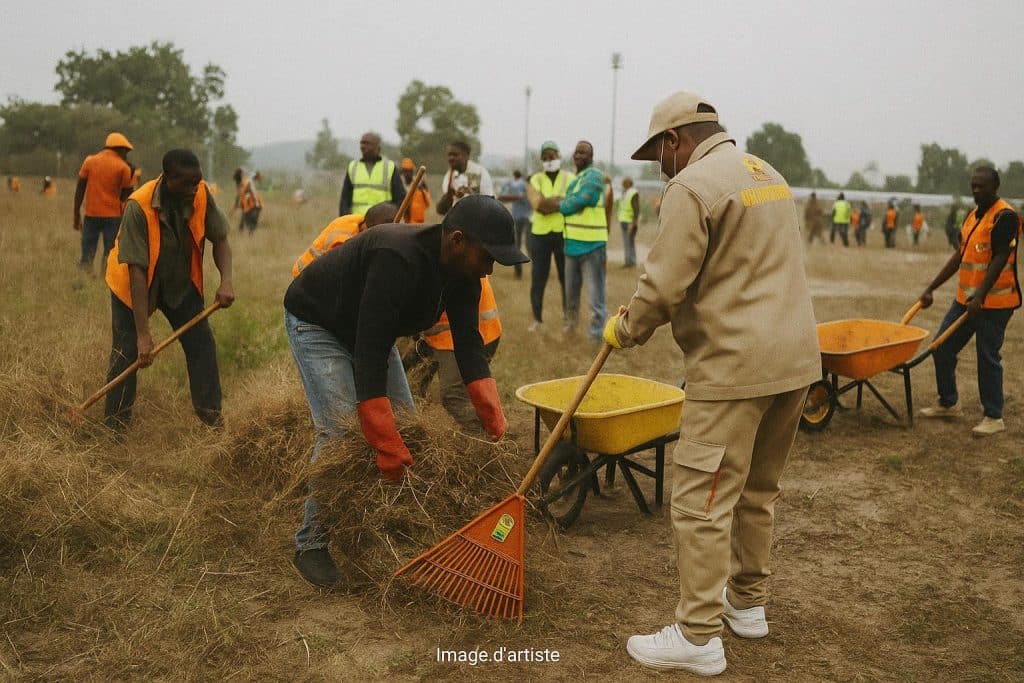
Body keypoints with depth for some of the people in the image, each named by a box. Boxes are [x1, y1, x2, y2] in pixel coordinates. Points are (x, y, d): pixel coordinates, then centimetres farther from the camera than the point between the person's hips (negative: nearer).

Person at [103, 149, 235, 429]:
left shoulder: (201, 195, -20)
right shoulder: (139, 207, -32)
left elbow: (220, 239, -7)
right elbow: (137, 271, -32)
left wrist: (226, 280, -27)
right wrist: (143, 333, -33)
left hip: (181, 284, 4)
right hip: (134, 285, -4)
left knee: (202, 345, -1)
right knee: (127, 353, -7)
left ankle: (213, 421, 9)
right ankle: (115, 427, 7)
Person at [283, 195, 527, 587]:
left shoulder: (462, 272, -15)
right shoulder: (397, 260, -40)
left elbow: (469, 348, -15)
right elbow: (369, 358, -42)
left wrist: (496, 425, -25)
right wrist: (391, 452, -44)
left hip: (371, 328, 8)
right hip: (316, 322, -8)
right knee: (339, 430, -18)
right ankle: (311, 544, -3)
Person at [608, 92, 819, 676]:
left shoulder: (693, 186, -10)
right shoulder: (769, 174, 18)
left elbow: (665, 286, -16)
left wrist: (625, 330, 3)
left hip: (736, 365, -9)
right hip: (797, 357, 9)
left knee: (704, 500, -3)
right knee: (759, 489, 19)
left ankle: (699, 637, 4)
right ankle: (749, 601, 33)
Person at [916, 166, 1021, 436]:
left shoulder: (1005, 217, -14)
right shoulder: (972, 216, 13)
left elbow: (1000, 260, -20)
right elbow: (960, 256, 16)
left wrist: (980, 297, -26)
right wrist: (931, 289, 14)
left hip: (994, 301, -9)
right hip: (965, 297, 9)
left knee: (987, 357, -2)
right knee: (942, 348, 9)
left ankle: (994, 417, 10)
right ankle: (949, 403, 24)